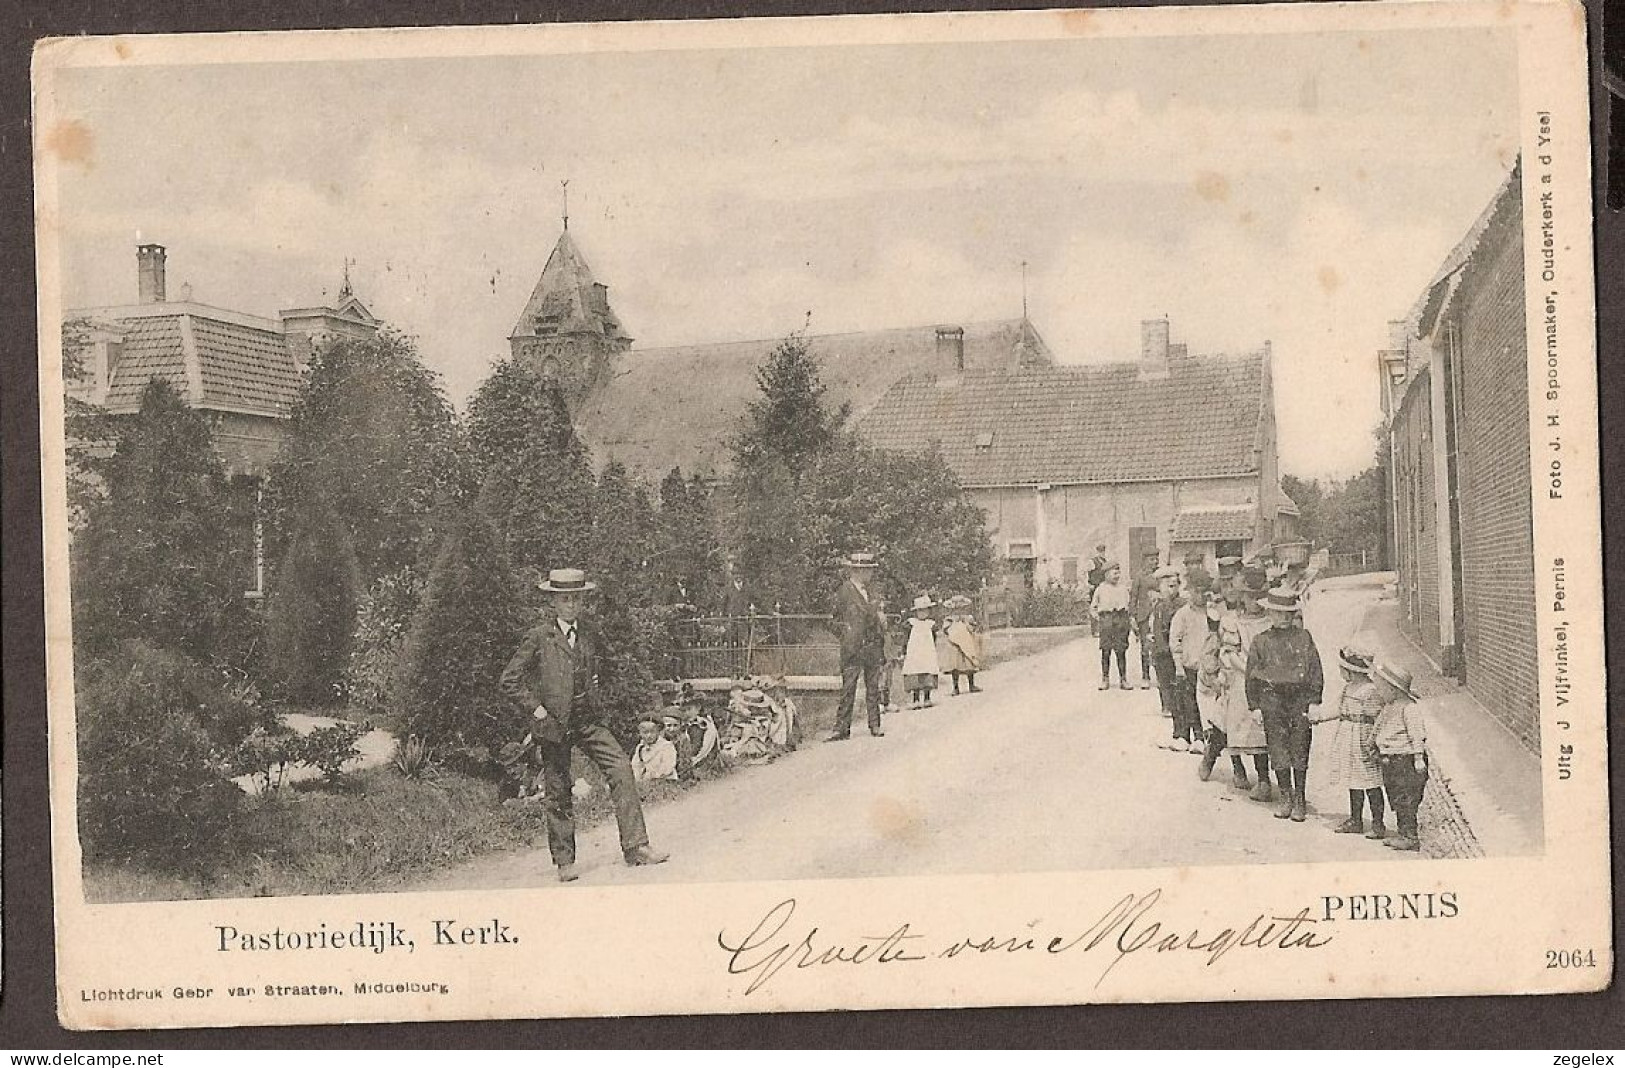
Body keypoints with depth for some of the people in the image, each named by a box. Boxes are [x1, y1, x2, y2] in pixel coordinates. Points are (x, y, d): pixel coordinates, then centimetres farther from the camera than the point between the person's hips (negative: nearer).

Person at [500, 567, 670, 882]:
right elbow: (509, 681, -7)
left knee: (621, 768, -10)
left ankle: (636, 847, -10)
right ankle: (565, 862, 13)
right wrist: (537, 708, -11)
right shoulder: (539, 638, -7)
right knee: (558, 791, 1)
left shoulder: (587, 636, 10)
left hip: (587, 719, 5)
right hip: (554, 724, -5)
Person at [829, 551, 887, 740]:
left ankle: (875, 726, 13)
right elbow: (839, 622, -2)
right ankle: (842, 729, -6)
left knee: (873, 688, 7)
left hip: (873, 648, 6)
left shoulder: (868, 591, 16)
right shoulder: (844, 592, -4)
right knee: (848, 690, -7)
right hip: (853, 648, -6)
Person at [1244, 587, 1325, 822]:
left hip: (1300, 698, 0)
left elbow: (1315, 671, 7)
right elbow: (1252, 676, 10)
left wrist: (1314, 700, 1)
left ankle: (1299, 799, 7)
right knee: (1278, 749, 1)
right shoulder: (1261, 642, 5)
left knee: (1300, 748, -1)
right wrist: (1255, 704, 6)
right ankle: (1285, 797, 11)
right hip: (1272, 698, 1)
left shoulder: (1304, 638, 5)